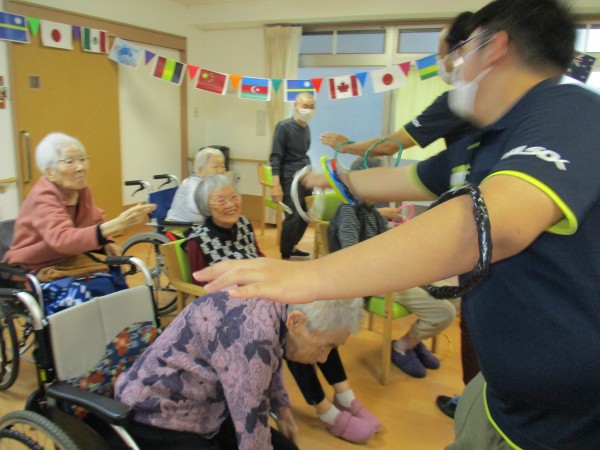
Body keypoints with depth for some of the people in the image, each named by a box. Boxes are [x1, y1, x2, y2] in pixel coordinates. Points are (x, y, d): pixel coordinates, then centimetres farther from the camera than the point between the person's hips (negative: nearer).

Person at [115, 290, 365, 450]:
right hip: (158, 420, -8)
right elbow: (252, 430, -27)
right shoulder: (253, 333, -34)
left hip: (206, 410, 8)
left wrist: (281, 407, 8)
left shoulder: (276, 307, -8)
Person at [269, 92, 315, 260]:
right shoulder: (284, 126, -8)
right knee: (293, 217, -9)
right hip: (291, 178, -7)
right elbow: (275, 158, -12)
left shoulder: (306, 128, 11)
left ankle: (292, 247, 27)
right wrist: (276, 186, -19)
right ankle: (285, 255, 5)